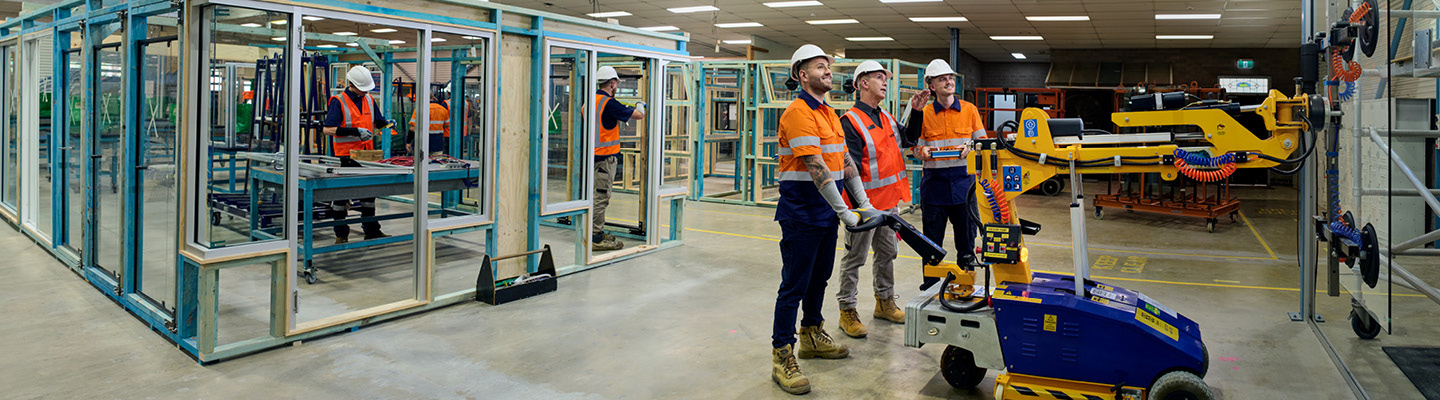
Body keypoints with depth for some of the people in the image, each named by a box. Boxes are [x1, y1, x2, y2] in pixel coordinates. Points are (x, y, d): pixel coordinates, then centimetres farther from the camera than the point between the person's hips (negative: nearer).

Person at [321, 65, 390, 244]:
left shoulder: (369, 100, 9)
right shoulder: (338, 102, -11)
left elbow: (378, 121, 21)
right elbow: (328, 129, -19)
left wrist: (387, 123, -2)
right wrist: (355, 132, -26)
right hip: (345, 155, -6)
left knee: (369, 192, 12)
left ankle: (371, 230, 23)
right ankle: (341, 234, 12)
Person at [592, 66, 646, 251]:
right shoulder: (610, 104, -17)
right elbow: (639, 115, -11)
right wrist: (640, 106, 12)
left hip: (592, 154, 9)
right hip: (606, 156, -9)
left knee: (596, 195, 15)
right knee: (601, 196, -6)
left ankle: (596, 233, 23)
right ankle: (596, 239, -3)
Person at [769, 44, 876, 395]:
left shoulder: (829, 112, 14)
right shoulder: (798, 113, -17)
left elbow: (844, 160, 17)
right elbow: (816, 168, -23)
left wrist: (863, 202, 12)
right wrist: (843, 211, -24)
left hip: (826, 210, 9)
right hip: (801, 213, -9)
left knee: (819, 277, 19)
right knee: (794, 285, -5)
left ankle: (812, 336, 35)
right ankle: (782, 357, 2)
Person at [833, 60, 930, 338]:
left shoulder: (885, 117, 13)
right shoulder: (851, 121, -14)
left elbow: (908, 140, 22)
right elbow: (851, 168, -19)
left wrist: (915, 112, 9)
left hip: (889, 201, 9)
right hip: (865, 202, -8)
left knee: (888, 252, 18)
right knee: (855, 257, 1)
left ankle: (885, 302, 33)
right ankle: (847, 311, 11)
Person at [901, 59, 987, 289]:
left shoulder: (970, 110, 6)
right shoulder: (924, 114, 4)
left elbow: (982, 140, 9)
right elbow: (915, 147, 7)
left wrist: (970, 147, -11)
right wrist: (923, 152, -14)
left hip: (963, 180, 0)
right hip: (934, 181, 0)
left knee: (966, 234, 6)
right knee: (932, 237, 5)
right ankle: (930, 284, 18)